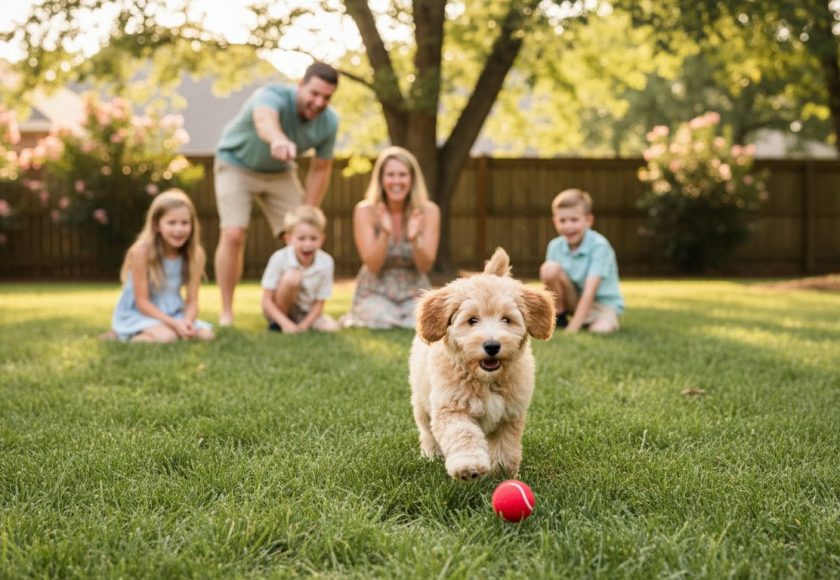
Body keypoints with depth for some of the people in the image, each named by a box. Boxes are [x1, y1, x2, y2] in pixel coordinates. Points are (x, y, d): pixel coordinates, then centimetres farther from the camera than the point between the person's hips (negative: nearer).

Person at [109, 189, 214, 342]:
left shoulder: (195, 255, -8)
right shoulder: (142, 252, -20)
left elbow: (192, 300, -6)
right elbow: (142, 302, -18)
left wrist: (187, 321, -28)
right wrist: (174, 324, -28)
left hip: (172, 313, 6)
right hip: (137, 314, -6)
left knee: (206, 334, -16)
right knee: (165, 336, -33)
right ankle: (119, 336, -6)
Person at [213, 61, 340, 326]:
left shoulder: (329, 122, -18)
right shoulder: (273, 96, -35)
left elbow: (320, 169, -5)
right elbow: (264, 120, -60)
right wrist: (278, 139, -84)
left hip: (280, 172, 4)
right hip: (237, 164, -4)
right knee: (233, 234, -19)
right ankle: (226, 313, -7)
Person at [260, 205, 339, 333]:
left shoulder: (326, 262, -16)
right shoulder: (279, 259, -22)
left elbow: (319, 303, -9)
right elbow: (266, 301, -20)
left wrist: (304, 325, -23)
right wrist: (285, 323, -32)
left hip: (306, 314, 3)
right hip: (280, 313, -3)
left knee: (331, 327, -24)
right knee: (292, 276, -30)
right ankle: (276, 324, -11)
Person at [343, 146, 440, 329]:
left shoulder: (428, 211, -8)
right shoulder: (365, 211, -10)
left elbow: (425, 266, -12)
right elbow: (373, 266, -15)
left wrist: (414, 238, -32)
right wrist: (385, 233, -33)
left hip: (414, 290, 1)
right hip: (376, 290, -1)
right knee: (381, 321, -31)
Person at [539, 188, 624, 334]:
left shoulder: (599, 245, -22)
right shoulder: (555, 246, -8)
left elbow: (590, 292, -28)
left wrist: (573, 328, -33)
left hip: (603, 302, -4)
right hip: (574, 299, 4)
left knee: (601, 329, -36)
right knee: (549, 268, -22)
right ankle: (560, 316, -3)